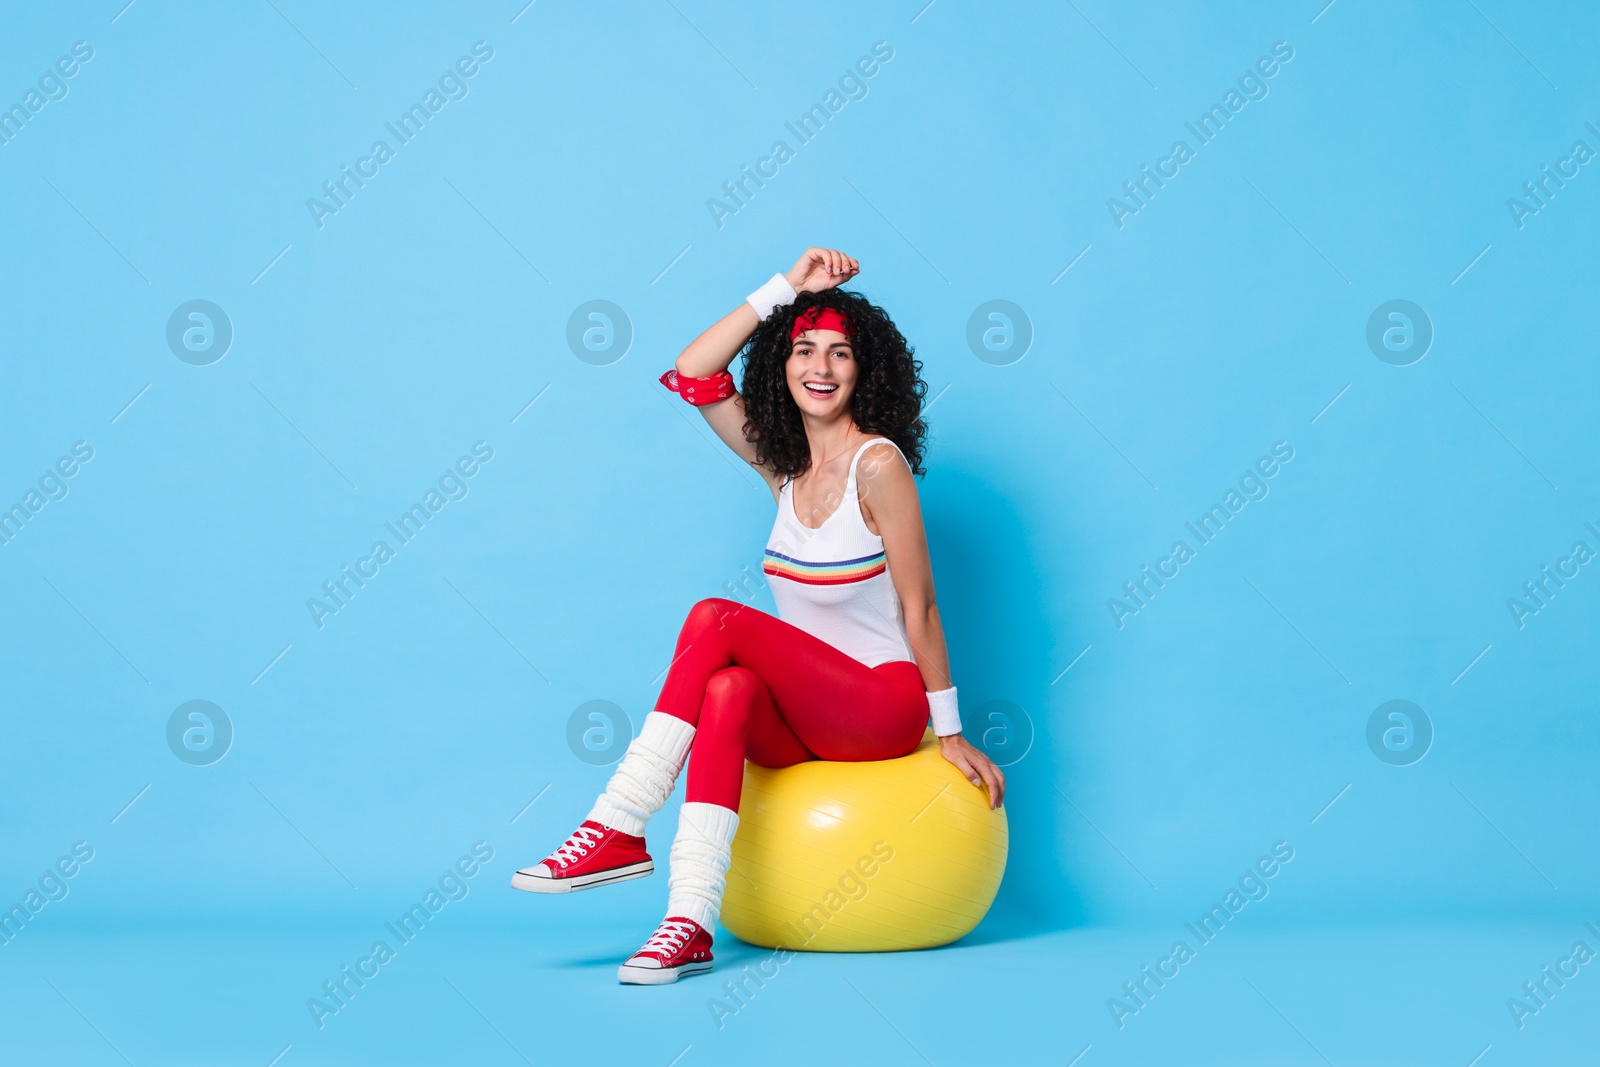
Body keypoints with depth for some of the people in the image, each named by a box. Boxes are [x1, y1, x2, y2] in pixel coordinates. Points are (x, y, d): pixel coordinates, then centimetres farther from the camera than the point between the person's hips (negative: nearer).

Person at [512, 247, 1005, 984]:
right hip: (808, 717, 5)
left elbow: (919, 606, -9)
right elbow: (692, 373, 6)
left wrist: (950, 733, -6)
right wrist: (787, 288, 2)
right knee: (727, 689, -31)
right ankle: (690, 926, -40)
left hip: (884, 708, -5)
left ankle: (619, 830, -26)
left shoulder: (878, 464, -11)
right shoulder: (784, 463, 8)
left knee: (715, 620, -25)